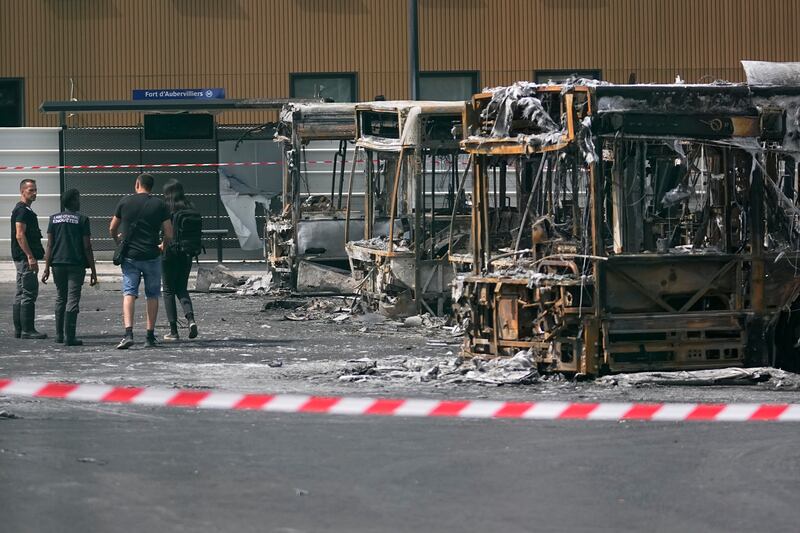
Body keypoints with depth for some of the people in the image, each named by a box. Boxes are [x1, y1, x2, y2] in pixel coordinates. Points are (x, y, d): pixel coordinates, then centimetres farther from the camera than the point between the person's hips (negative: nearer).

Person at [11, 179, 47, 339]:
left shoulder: (25, 210, 19)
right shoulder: (22, 210, -13)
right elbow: (20, 235, -21)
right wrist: (31, 257, -23)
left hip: (22, 259, 11)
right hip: (25, 258, -11)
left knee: (21, 295, 12)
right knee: (29, 293, -10)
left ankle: (19, 330, 15)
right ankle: (27, 330, -11)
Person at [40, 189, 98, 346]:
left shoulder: (54, 219, 6)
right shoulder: (82, 219, -5)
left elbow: (49, 245, 2)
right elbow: (87, 247, -7)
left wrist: (47, 268, 4)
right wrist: (93, 272, -3)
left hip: (58, 264, 4)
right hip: (76, 265, -4)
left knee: (60, 299, 17)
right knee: (73, 300, -3)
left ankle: (59, 335, 20)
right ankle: (69, 337, -7)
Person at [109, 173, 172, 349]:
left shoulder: (125, 202, 2)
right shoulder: (160, 205, 0)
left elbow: (112, 229, 11)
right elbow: (169, 234, 0)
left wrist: (118, 242, 32)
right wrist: (163, 246, 21)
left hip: (130, 256, 0)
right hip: (152, 256, 0)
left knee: (129, 293, -3)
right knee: (152, 295, 11)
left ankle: (128, 333, -20)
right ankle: (150, 336, 11)